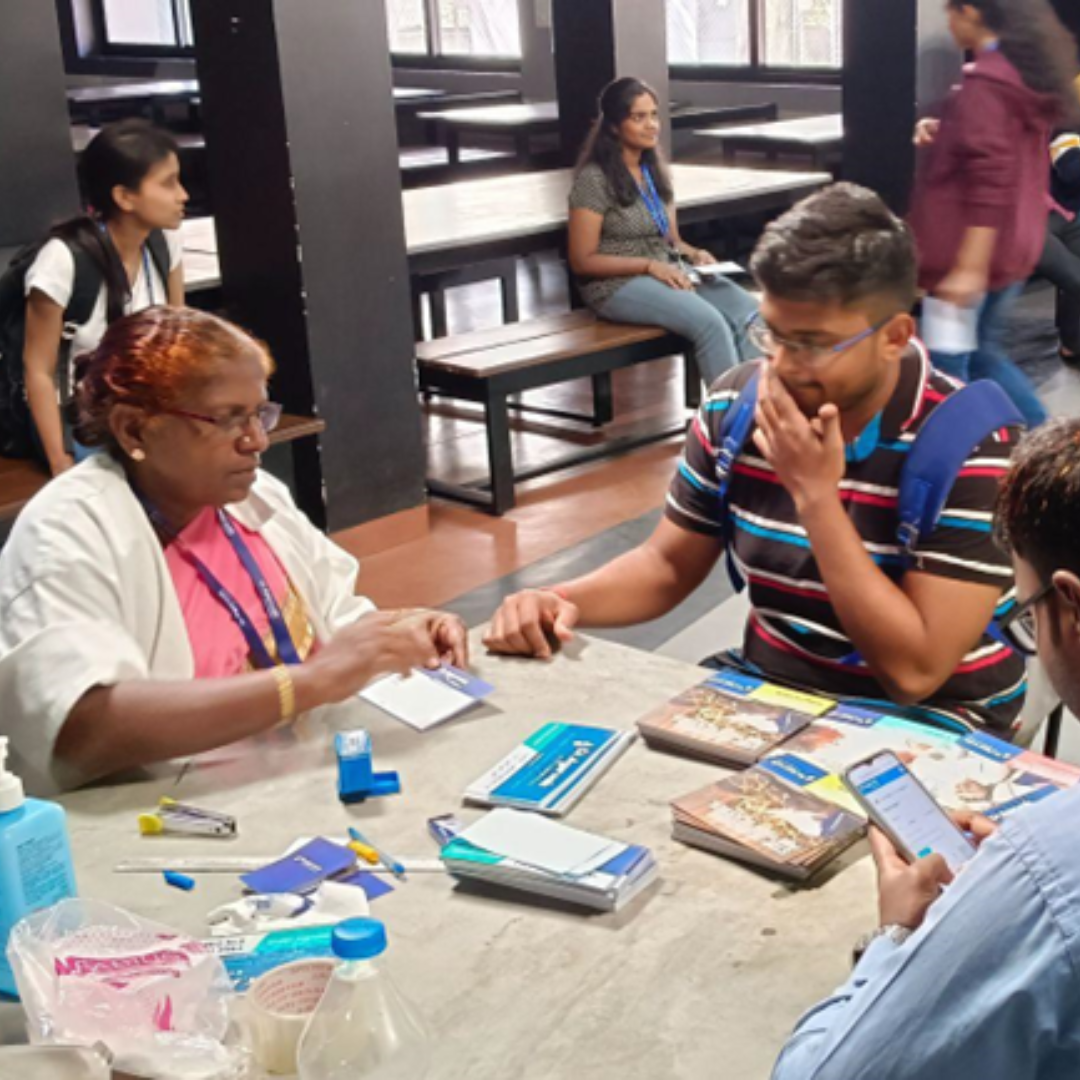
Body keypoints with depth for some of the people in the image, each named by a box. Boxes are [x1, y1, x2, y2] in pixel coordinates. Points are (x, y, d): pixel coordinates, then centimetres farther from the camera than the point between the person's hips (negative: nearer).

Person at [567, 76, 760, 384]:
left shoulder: (655, 170, 14)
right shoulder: (594, 179, -9)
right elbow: (582, 261, -11)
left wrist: (694, 254, -4)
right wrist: (649, 266, -19)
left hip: (671, 270, 7)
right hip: (618, 283, -7)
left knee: (748, 312, -20)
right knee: (711, 323, -31)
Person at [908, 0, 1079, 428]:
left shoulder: (984, 83, -18)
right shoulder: (1029, 73, 10)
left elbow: (990, 181, -23)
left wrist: (970, 265, -25)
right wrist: (944, 133, 12)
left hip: (973, 251, -10)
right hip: (1013, 245, 10)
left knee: (945, 367, -1)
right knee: (982, 354, 20)